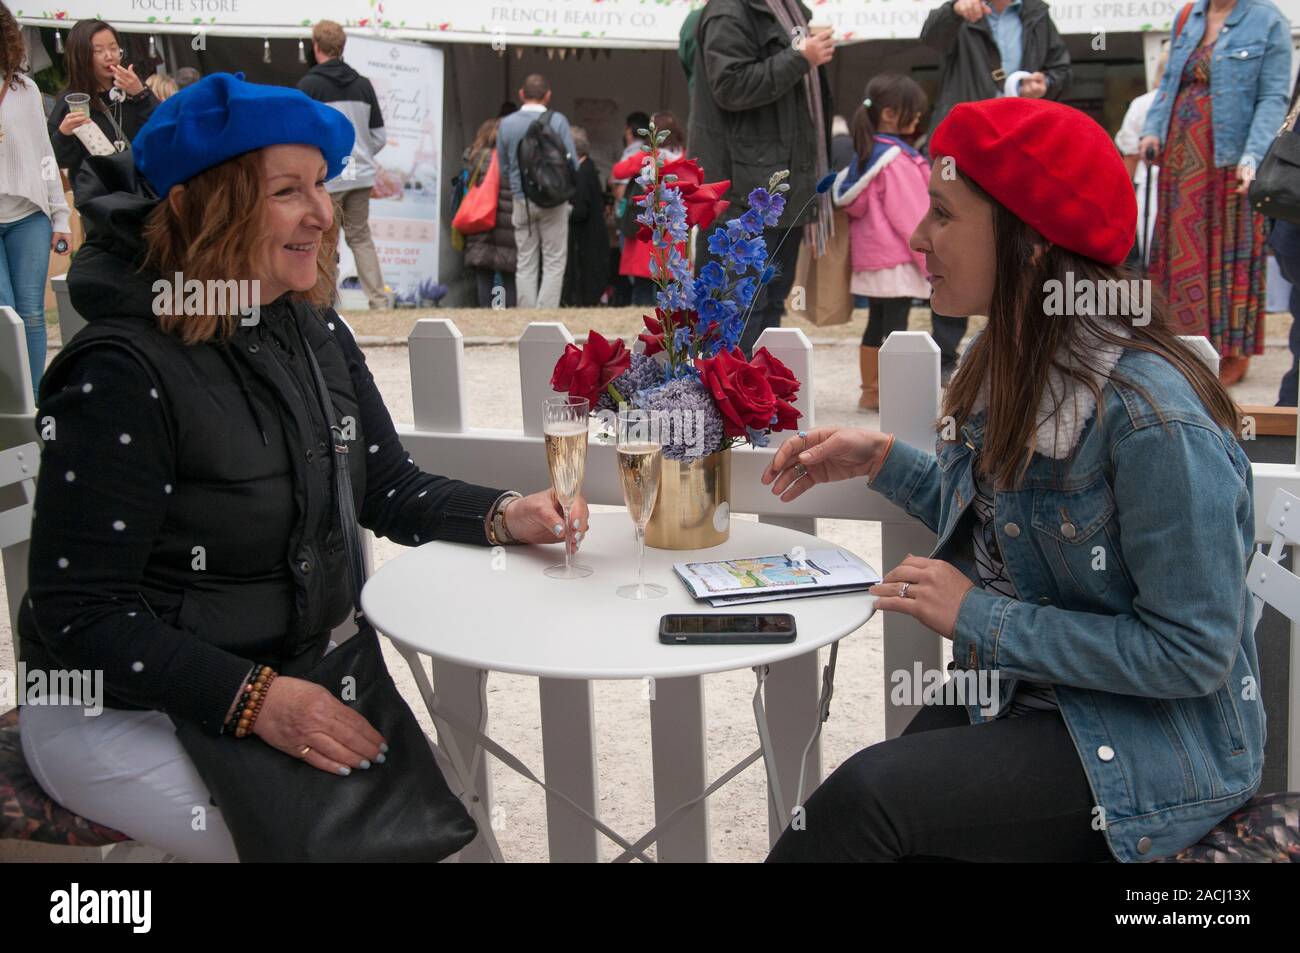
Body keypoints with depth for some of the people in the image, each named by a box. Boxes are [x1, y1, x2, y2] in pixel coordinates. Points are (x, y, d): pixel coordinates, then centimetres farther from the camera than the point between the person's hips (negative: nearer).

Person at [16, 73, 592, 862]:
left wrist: (502, 516, -14)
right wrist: (255, 700, -30)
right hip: (124, 712, -6)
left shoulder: (314, 332, 0)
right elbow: (79, 615, -21)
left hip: (298, 674, 7)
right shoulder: (124, 374, -23)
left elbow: (389, 488, 6)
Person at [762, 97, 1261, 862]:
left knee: (869, 794, -27)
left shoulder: (1153, 416, -24)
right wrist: (882, 461, 6)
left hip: (1154, 737, -7)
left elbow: (1193, 651, -21)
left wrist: (980, 619, -20)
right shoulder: (1009, 363, 1)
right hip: (1013, 696, 7)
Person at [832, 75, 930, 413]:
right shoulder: (897, 158, -17)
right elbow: (911, 216, -16)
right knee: (895, 326, -6)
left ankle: (871, 392, 21)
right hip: (896, 259, -9)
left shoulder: (867, 152, 11)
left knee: (876, 324, 14)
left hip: (870, 255, 9)